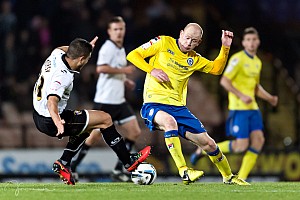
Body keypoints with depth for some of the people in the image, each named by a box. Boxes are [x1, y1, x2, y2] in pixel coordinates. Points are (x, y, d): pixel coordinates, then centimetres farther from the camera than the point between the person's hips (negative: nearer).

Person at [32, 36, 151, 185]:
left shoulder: (57, 54, -1)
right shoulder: (63, 76, -28)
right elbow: (51, 101, -43)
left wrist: (86, 47, 33)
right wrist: (58, 123, -59)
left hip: (39, 115, 10)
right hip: (49, 121, -10)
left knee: (86, 124, 29)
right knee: (105, 119, -3)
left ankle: (63, 163, 20)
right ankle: (129, 162, 8)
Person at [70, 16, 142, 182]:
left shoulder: (121, 49, 17)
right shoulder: (108, 48, -12)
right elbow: (101, 68, -27)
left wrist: (125, 80, 15)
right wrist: (123, 70, -20)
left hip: (119, 101, 9)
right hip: (105, 101, -9)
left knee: (134, 132, 1)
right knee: (95, 136, -5)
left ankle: (118, 170, 6)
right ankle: (71, 167, 9)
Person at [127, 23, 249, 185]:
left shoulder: (193, 59, 14)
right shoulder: (163, 43, -1)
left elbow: (216, 69, 24)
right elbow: (132, 55, -2)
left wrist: (225, 48, 11)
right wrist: (152, 70, -16)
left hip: (178, 107, 5)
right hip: (154, 103, -5)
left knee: (208, 143, 3)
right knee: (169, 121, -41)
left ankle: (228, 177, 28)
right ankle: (184, 172, -39)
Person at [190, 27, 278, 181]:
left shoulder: (257, 62, 16)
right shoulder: (238, 59, -10)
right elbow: (224, 81, -15)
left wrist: (269, 98, 13)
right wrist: (241, 96, -22)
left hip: (252, 107, 8)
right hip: (238, 108, -8)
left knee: (258, 139, -8)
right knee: (242, 146, -12)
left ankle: (241, 179, -2)